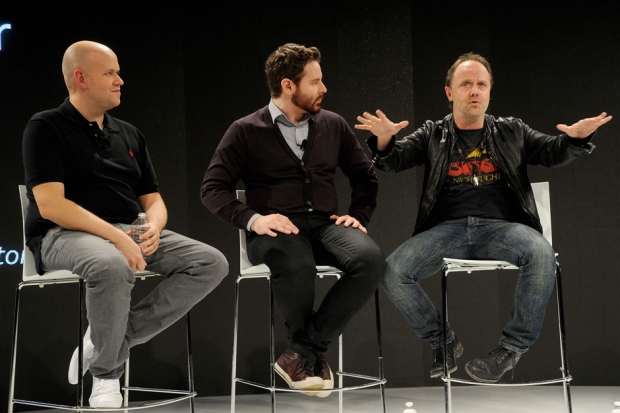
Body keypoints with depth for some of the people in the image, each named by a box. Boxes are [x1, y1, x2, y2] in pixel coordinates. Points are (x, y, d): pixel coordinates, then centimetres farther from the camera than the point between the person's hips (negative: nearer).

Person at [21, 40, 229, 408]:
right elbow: (50, 205, -14)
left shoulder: (129, 134, 19)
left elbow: (153, 200, 19)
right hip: (64, 236, -7)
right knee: (112, 266, -41)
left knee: (212, 263, -12)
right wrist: (116, 237, -22)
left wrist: (153, 229, -6)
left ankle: (112, 340, -11)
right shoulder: (46, 128, -2)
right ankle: (105, 376, -17)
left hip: (130, 235, 7)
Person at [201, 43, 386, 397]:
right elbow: (213, 187, -2)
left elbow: (366, 176, 22)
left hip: (326, 224, 4)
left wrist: (359, 215, 5)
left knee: (371, 260, -31)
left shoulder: (333, 125, 13)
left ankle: (303, 353, -19)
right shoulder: (246, 131, 3)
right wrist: (252, 219, -17)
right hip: (276, 229, -3)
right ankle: (313, 350, -11)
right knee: (296, 264, -41)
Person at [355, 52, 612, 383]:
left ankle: (513, 346, -15)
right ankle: (443, 342, 1)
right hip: (449, 229, 1)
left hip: (503, 226, 0)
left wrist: (576, 137, -12)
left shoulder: (511, 131, 19)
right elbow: (393, 160, 5)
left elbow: (553, 153, 13)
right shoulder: (432, 135, 16)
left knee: (541, 254, -34)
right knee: (393, 270, -23)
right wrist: (384, 139, -20)